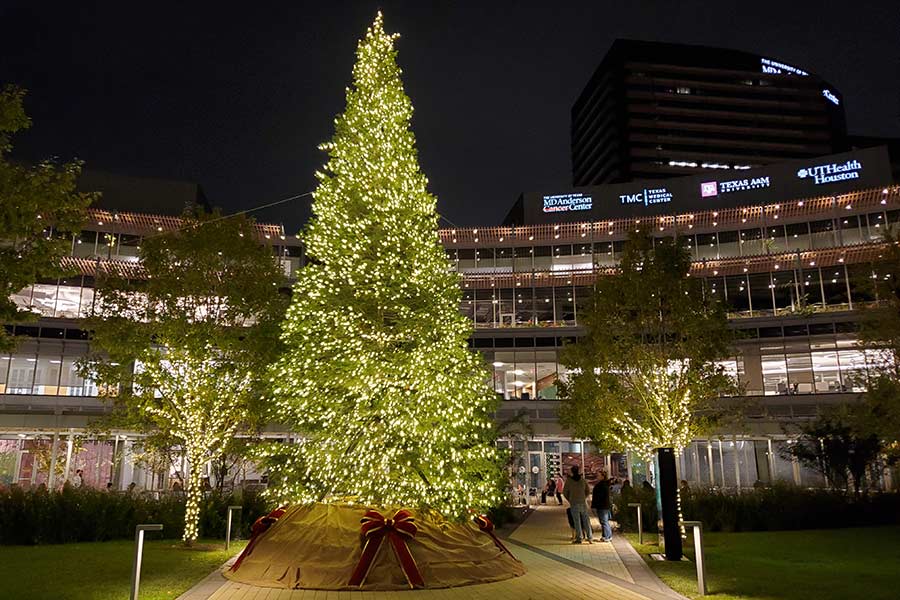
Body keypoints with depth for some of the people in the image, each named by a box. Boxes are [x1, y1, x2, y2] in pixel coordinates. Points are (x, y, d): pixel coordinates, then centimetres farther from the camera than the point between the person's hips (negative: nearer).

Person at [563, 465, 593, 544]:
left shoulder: (569, 480, -6)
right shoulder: (583, 479, 1)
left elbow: (565, 492, -1)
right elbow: (588, 490, 10)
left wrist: (569, 500, 14)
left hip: (574, 503, -2)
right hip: (583, 502, 2)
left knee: (577, 521, 2)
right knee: (586, 520, 7)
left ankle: (579, 538, 2)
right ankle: (590, 538, 6)